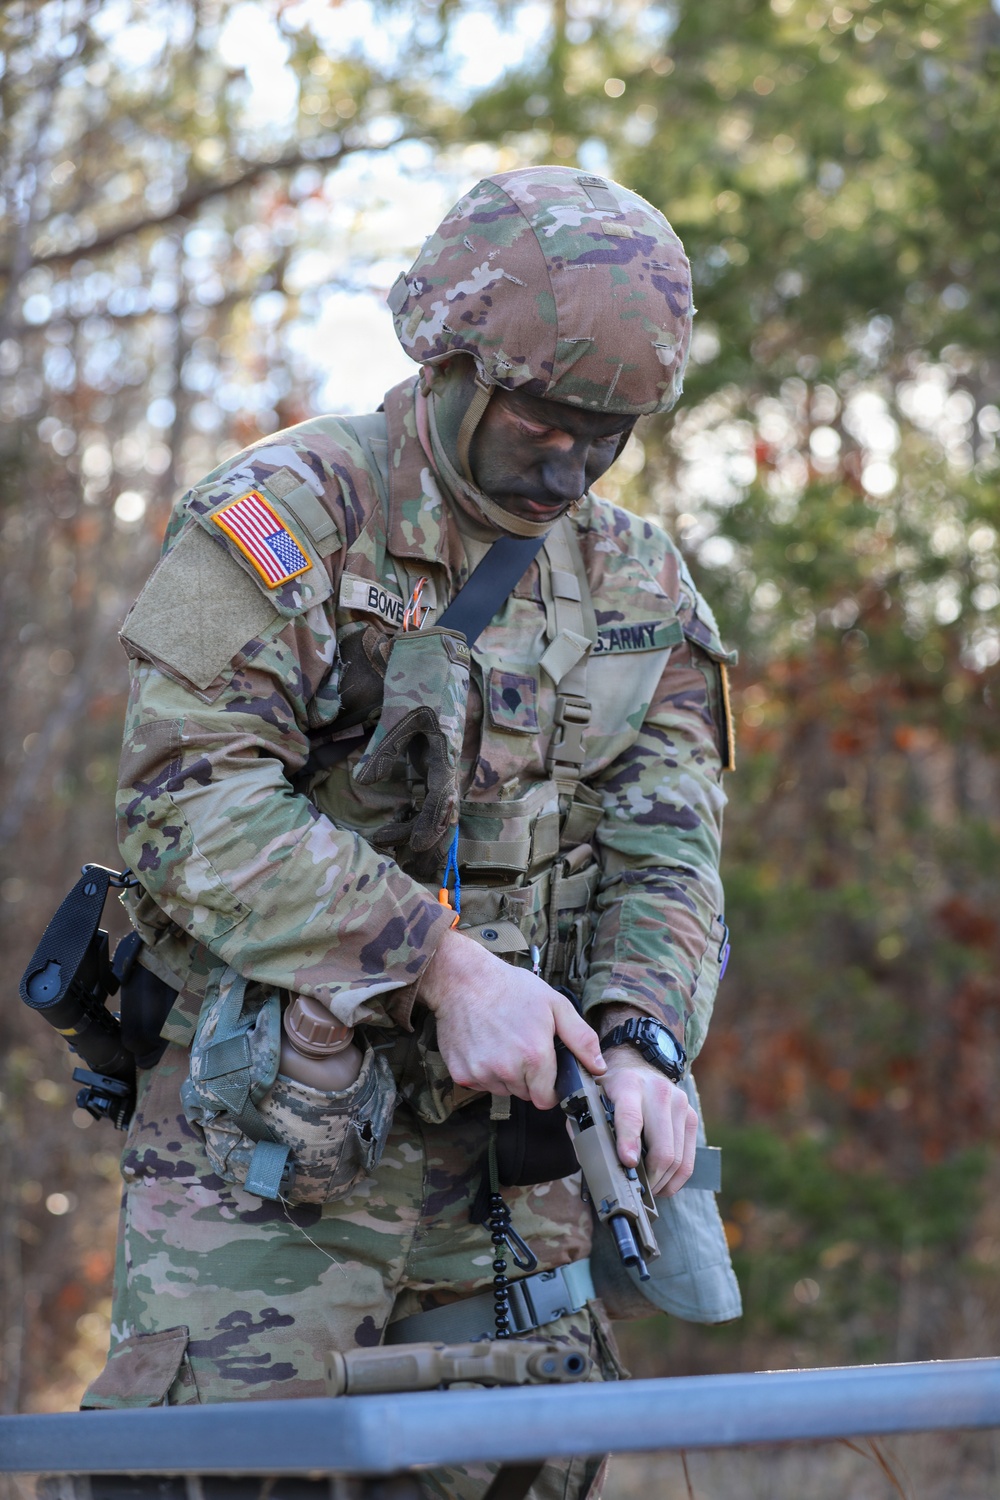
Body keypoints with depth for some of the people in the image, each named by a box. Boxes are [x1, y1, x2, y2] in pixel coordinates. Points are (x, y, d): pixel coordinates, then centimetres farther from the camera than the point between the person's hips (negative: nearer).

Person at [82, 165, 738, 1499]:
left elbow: (663, 840, 6)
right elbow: (193, 800, -17)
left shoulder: (635, 579, 12)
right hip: (269, 1142, -5)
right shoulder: (287, 516, -7)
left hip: (515, 1138, 5)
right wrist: (443, 963, -22)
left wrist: (643, 1041, -14)